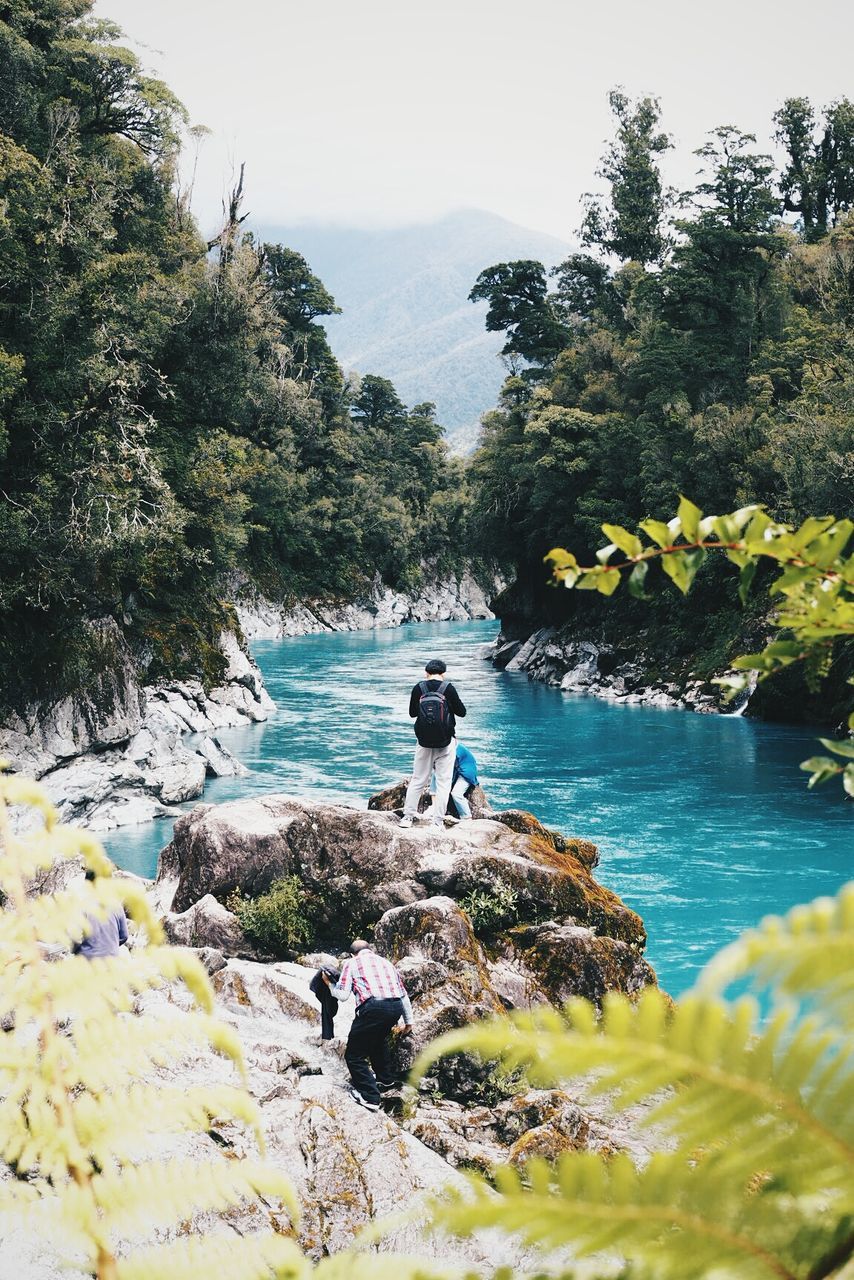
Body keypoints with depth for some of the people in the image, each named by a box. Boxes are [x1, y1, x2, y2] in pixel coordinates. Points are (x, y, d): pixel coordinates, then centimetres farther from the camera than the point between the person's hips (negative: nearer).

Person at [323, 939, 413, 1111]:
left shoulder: (352, 963, 13)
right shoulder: (386, 962, 27)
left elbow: (342, 995, 5)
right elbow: (404, 995, 26)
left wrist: (329, 984, 23)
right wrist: (408, 1022, 35)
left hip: (373, 1007, -6)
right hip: (396, 1007, 6)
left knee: (354, 1055, 6)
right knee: (379, 1039, 35)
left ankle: (370, 1097, -2)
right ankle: (386, 1079, 44)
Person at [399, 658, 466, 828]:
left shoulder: (418, 688, -3)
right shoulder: (448, 688, -9)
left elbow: (412, 713, 8)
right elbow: (462, 712, -2)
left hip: (424, 743, 2)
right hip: (445, 744, -2)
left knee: (417, 780, 12)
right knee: (443, 782, 3)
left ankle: (408, 816, 12)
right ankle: (438, 821, 1)